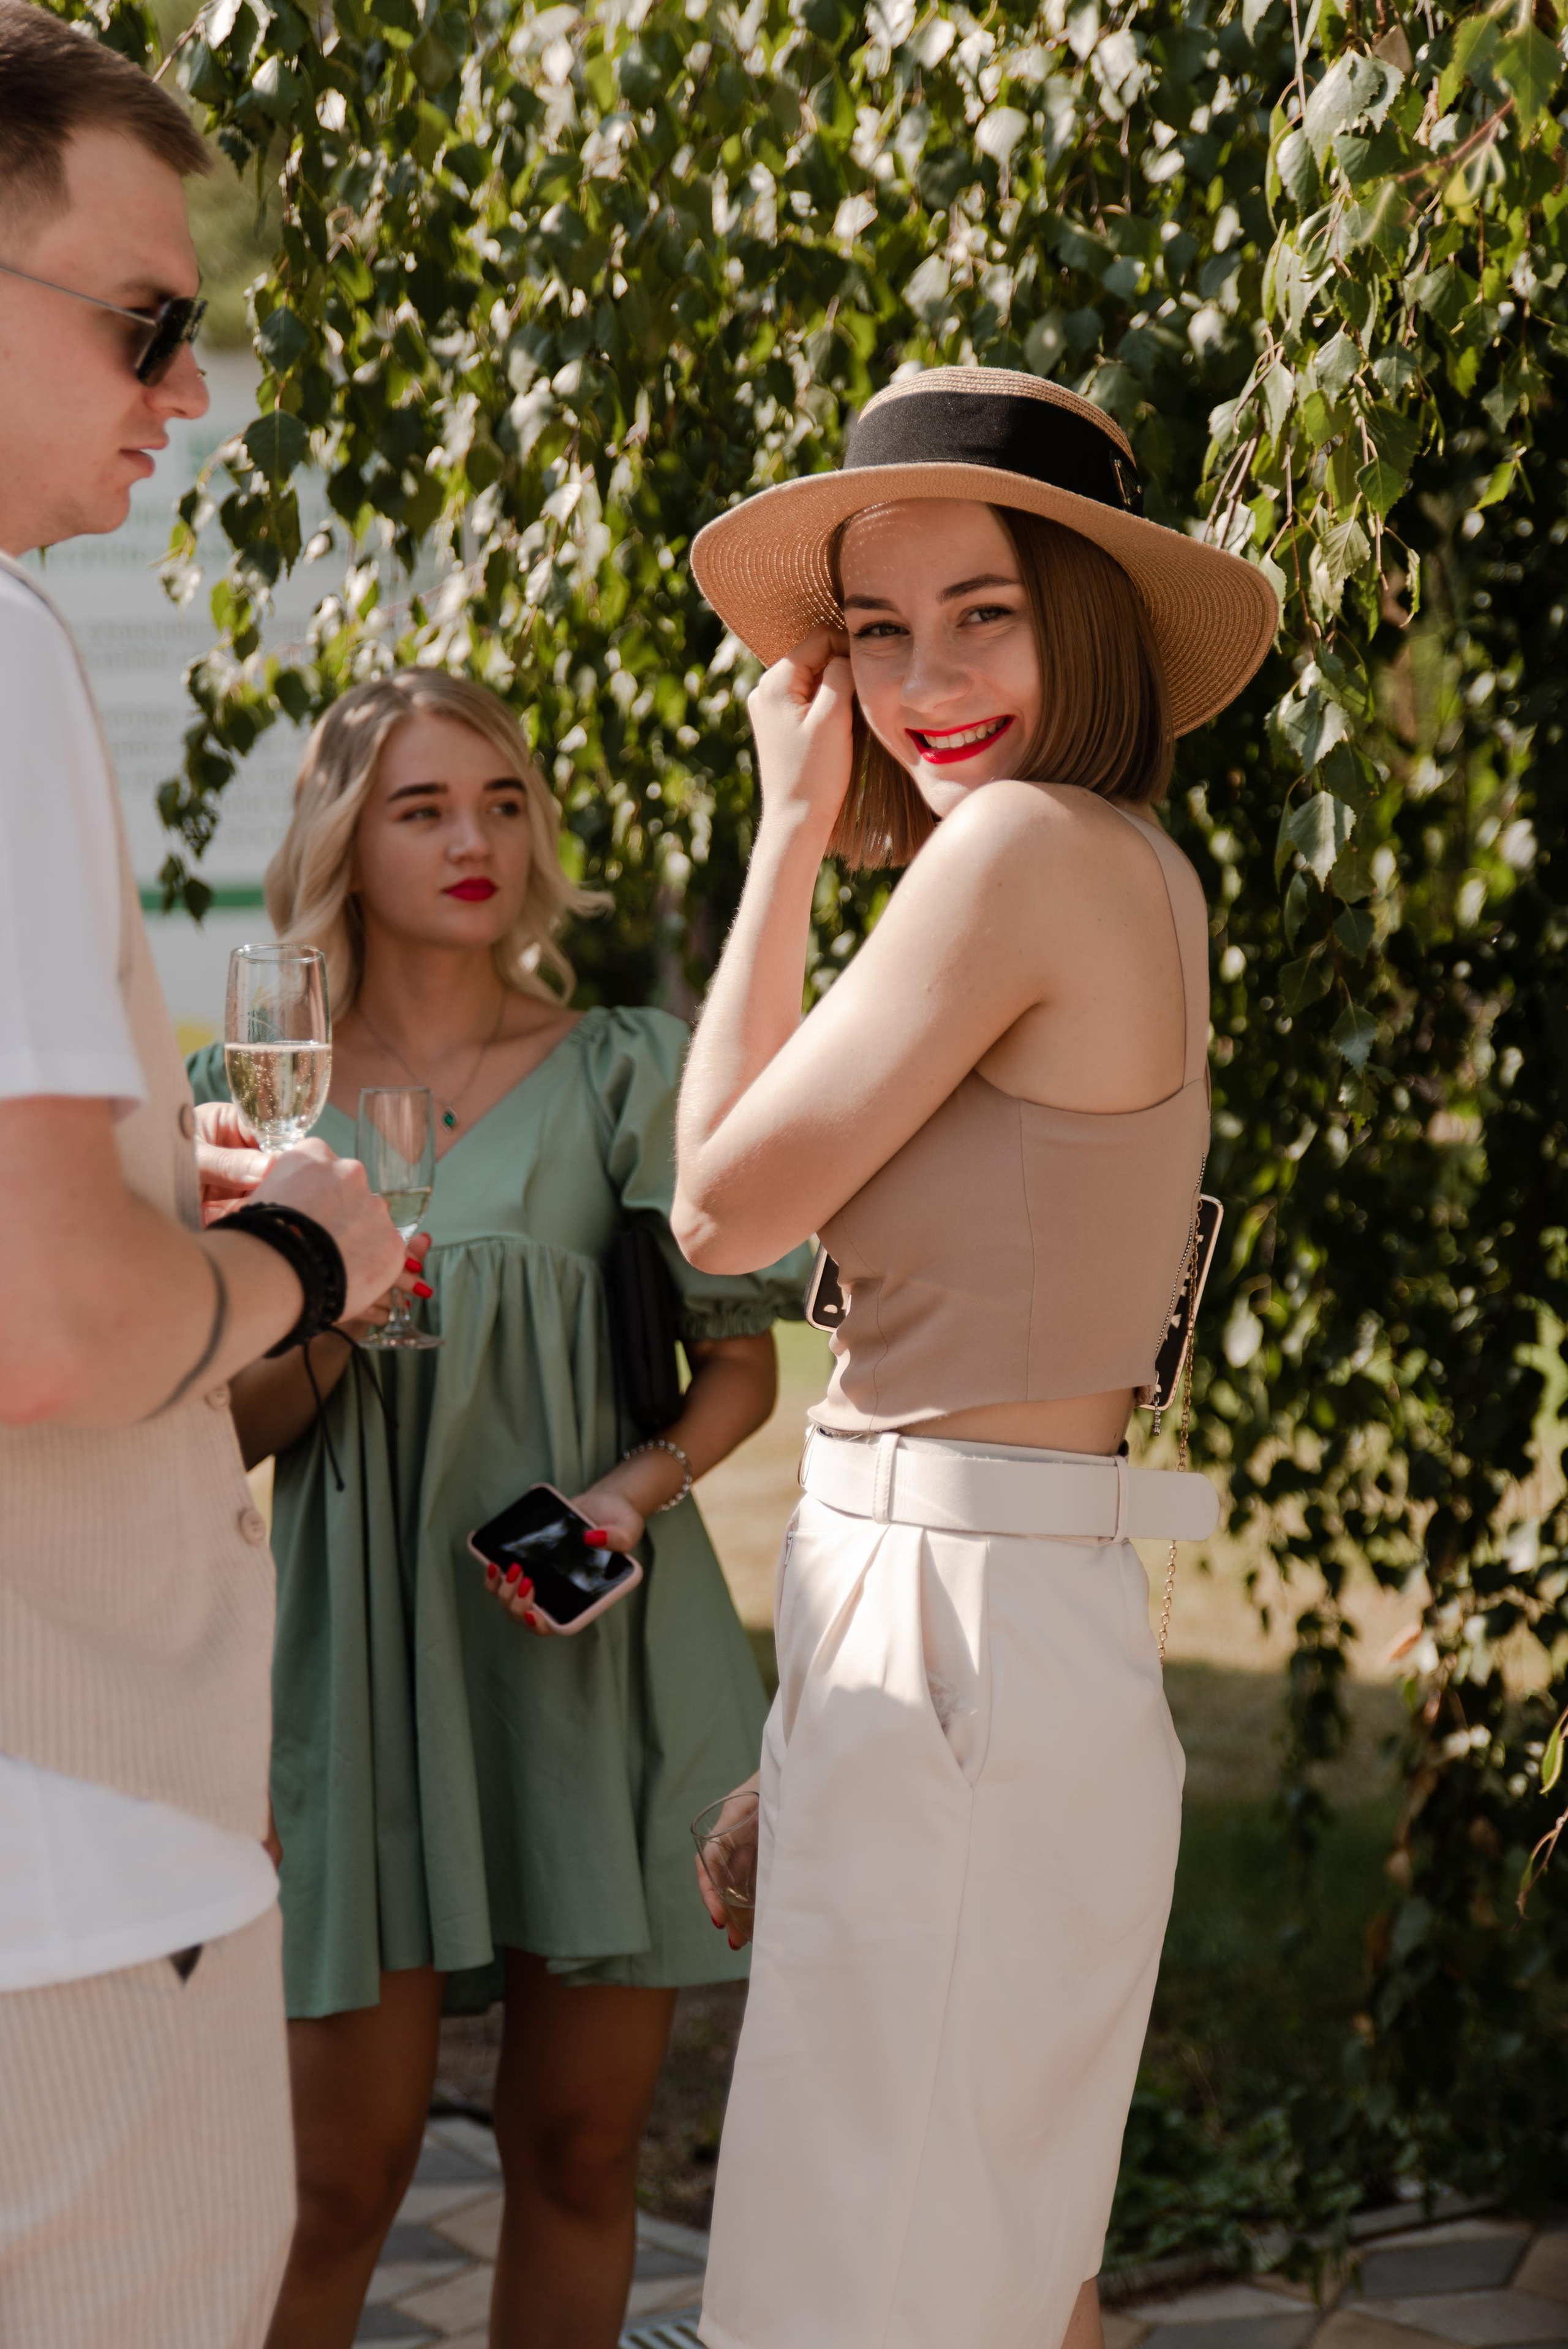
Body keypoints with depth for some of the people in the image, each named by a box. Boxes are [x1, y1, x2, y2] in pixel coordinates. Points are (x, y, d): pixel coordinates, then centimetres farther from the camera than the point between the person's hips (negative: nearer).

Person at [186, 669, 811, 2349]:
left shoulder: (618, 1075, 6)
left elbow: (741, 1363, 7)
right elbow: (232, 1428, 6)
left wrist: (633, 1490, -12)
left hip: (597, 1644, 1)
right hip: (366, 1646, -1)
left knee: (578, 2146, 6)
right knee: (339, 2171, -3)